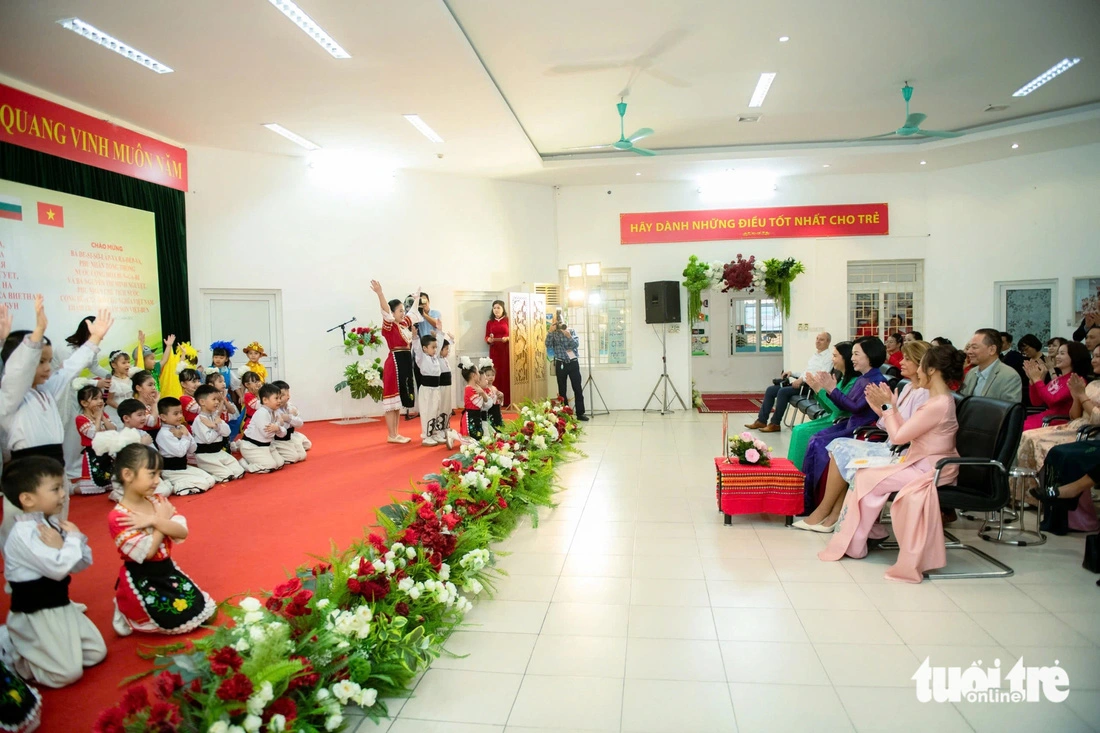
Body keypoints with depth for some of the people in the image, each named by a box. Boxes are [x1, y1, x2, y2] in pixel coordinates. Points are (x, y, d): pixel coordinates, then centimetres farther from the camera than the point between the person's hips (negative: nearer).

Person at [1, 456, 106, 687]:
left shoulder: (54, 523, 3)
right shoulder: (23, 533, -21)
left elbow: (84, 562, 4)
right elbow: (59, 568, -29)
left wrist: (63, 544, -13)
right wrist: (73, 538, -15)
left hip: (62, 604, 8)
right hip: (35, 613, -8)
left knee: (97, 653, 11)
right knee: (68, 672, -11)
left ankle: (35, 649, 23)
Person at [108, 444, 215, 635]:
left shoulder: (157, 501, 0)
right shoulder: (117, 517, -20)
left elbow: (182, 532, -10)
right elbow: (148, 552, -23)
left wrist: (154, 521, -23)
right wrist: (163, 519, -14)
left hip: (168, 570, 7)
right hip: (141, 580, -7)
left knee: (205, 611, 9)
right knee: (180, 621, -7)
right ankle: (126, 615, 13)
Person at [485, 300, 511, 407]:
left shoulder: (508, 320, 3)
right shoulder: (489, 322, 12)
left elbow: (513, 335, 1)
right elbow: (486, 337, 10)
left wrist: (507, 338, -18)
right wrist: (488, 339, -11)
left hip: (506, 351, -2)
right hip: (494, 351, 2)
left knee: (506, 373, -5)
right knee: (496, 374, -2)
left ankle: (507, 400, -2)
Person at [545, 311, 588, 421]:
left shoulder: (571, 331, 4)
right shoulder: (553, 333, 3)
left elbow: (576, 345, -9)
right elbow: (548, 345, -14)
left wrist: (568, 336, -23)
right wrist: (550, 331, -19)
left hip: (573, 363, 0)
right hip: (561, 364, 0)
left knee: (578, 388, 0)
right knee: (562, 389, 4)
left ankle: (580, 413, 5)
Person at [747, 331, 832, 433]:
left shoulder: (829, 356, -6)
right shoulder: (815, 355, 23)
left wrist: (802, 379, -24)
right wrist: (792, 373, 10)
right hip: (801, 383, 9)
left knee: (783, 391, -29)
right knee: (770, 390, -3)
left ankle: (775, 424, -20)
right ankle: (761, 420, -4)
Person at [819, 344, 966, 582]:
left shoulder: (938, 404, -24)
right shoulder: (941, 399, 8)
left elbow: (898, 436, -20)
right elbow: (906, 431, 8)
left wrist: (887, 406, -10)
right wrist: (886, 408, 4)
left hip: (928, 470, -9)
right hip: (924, 463, 9)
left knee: (867, 479, -8)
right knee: (865, 473, 4)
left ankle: (855, 543, 5)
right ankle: (872, 531, 13)